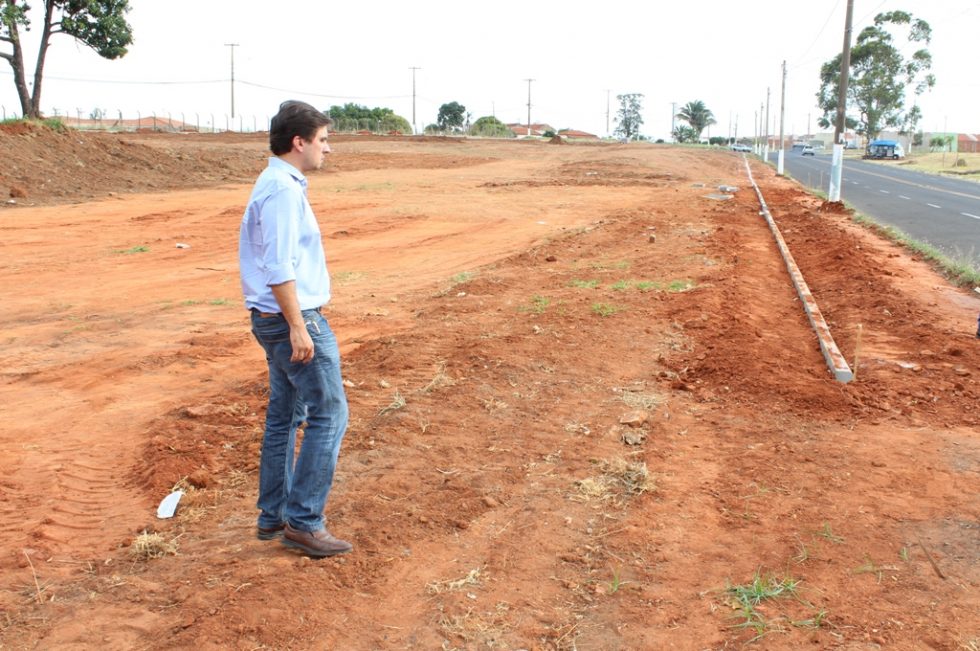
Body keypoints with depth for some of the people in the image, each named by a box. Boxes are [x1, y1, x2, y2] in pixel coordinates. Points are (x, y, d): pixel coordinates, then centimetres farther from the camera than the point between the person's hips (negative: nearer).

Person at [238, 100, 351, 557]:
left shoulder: (276, 185, 15)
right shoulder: (283, 190, -16)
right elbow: (278, 267, -23)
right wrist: (298, 327, -23)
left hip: (275, 319, 10)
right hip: (294, 319, -10)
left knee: (284, 416, 14)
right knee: (329, 413, -5)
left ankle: (274, 516, 23)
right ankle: (303, 522, -1)